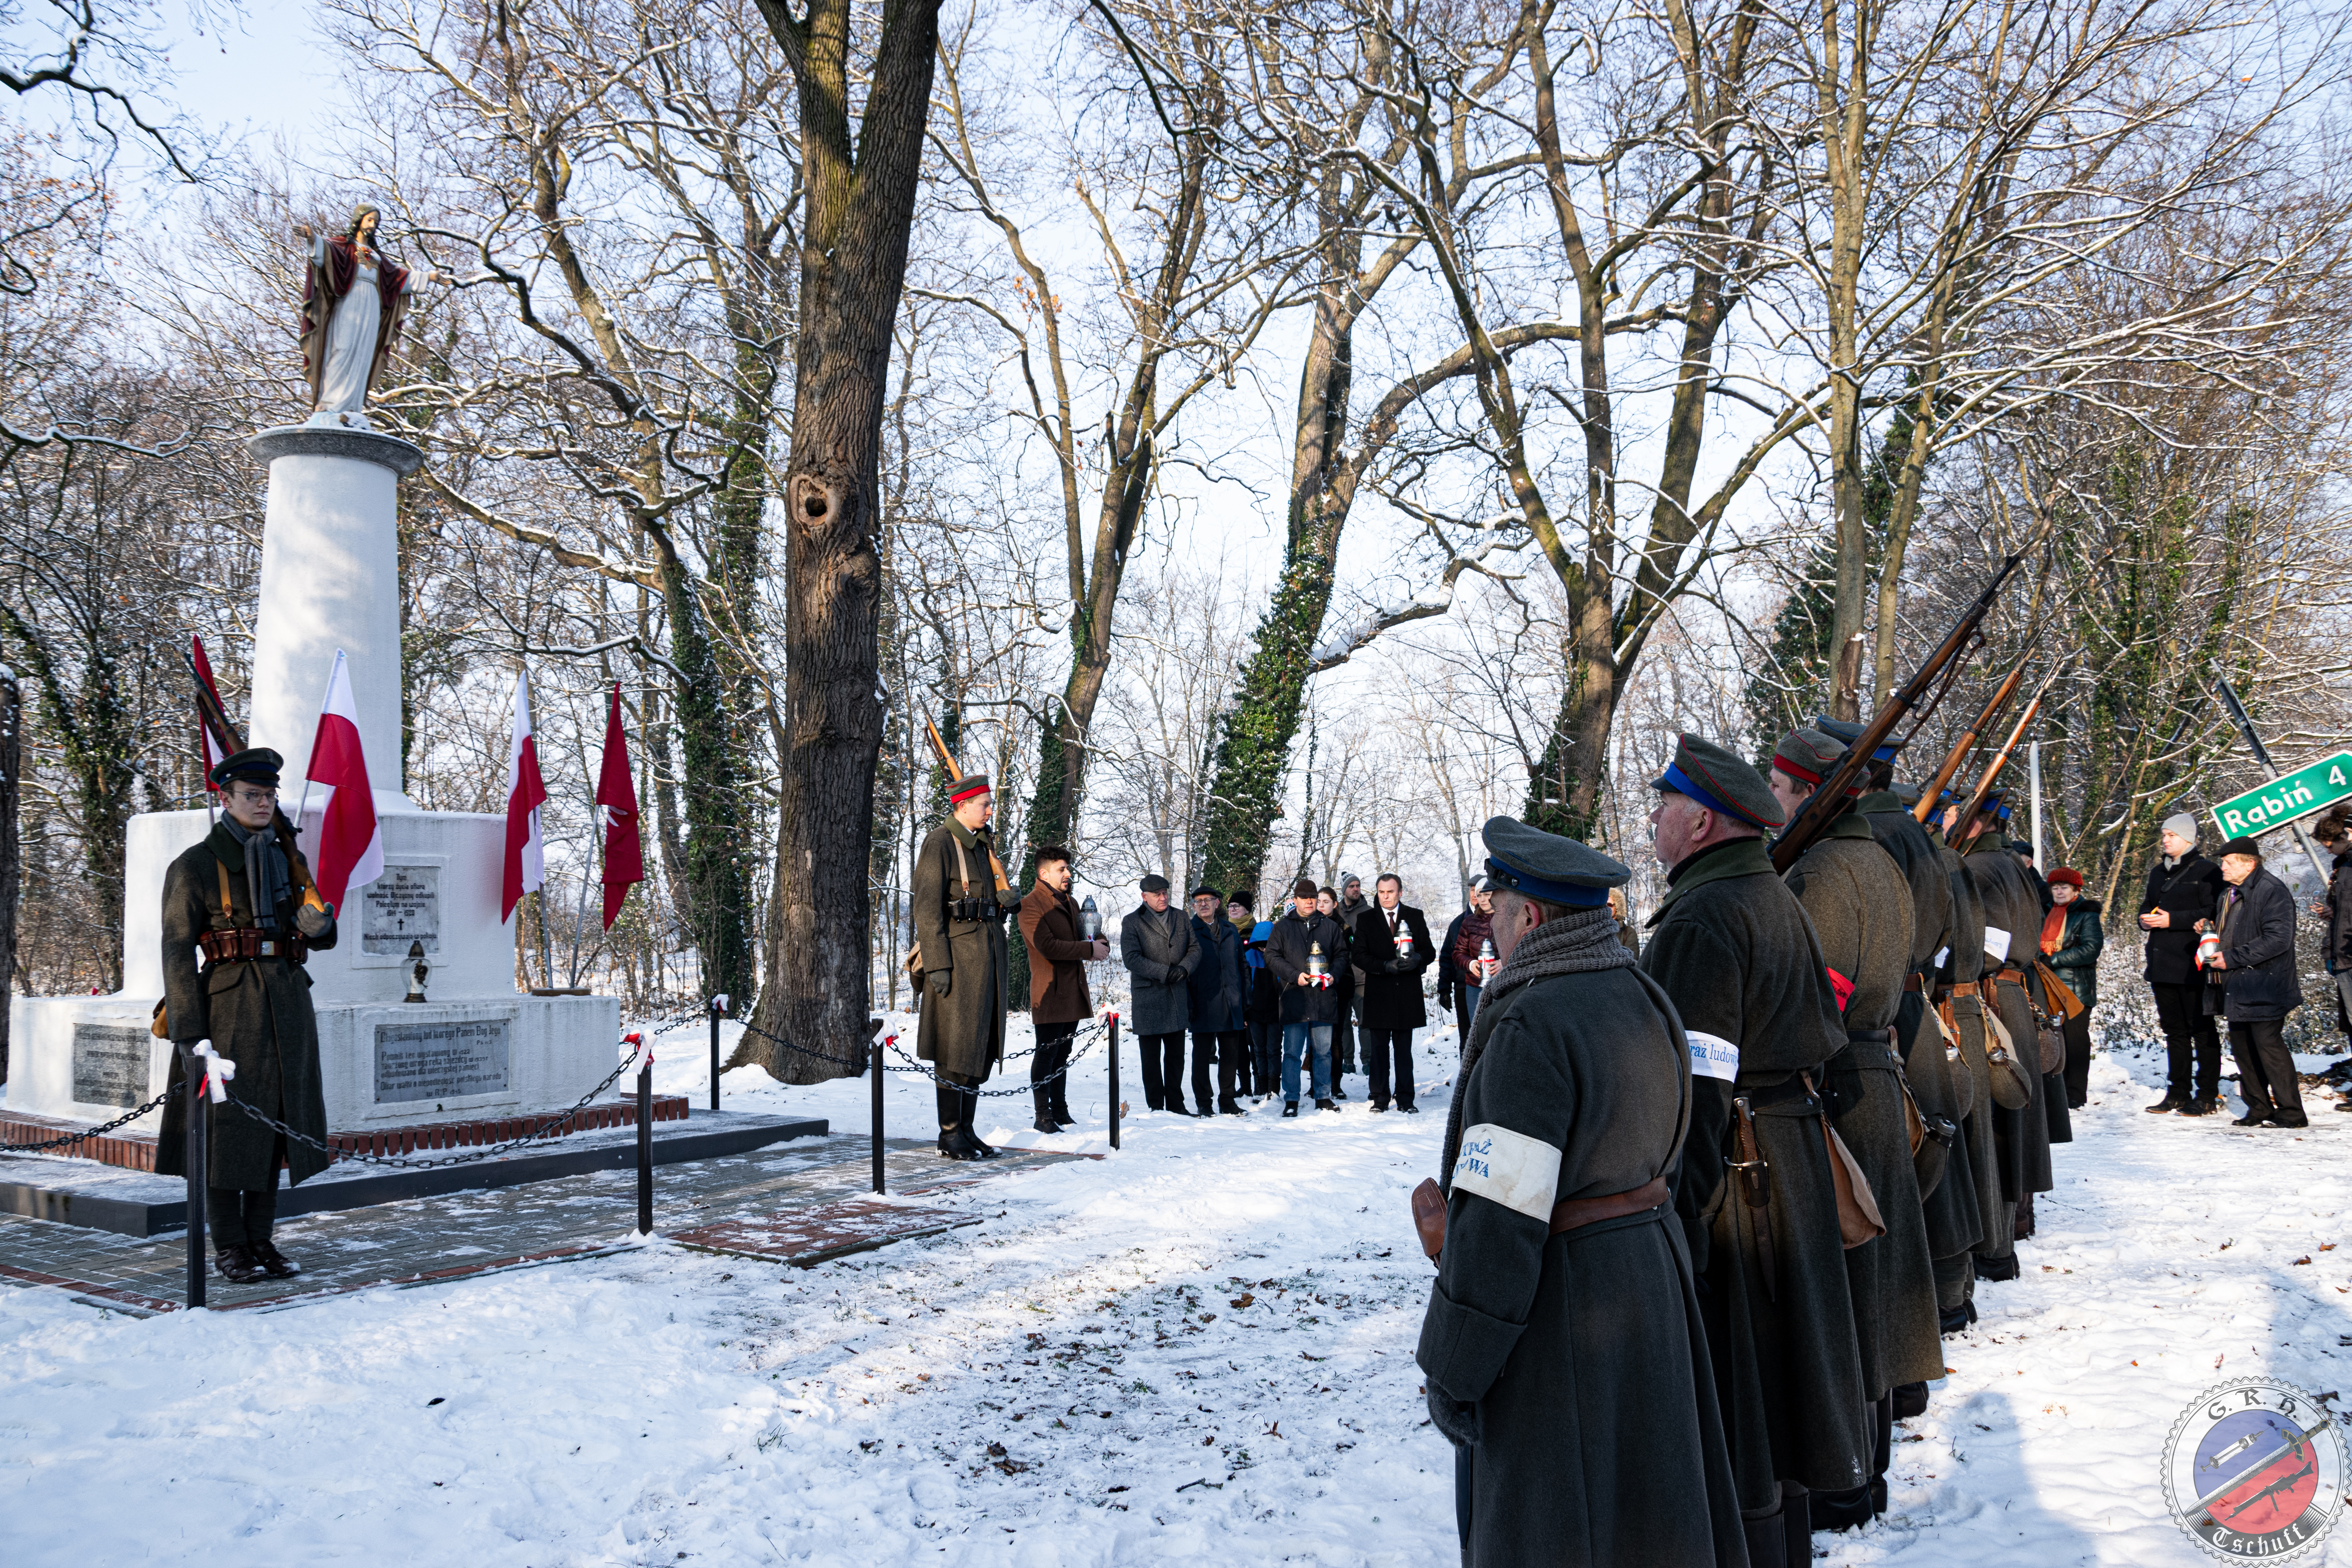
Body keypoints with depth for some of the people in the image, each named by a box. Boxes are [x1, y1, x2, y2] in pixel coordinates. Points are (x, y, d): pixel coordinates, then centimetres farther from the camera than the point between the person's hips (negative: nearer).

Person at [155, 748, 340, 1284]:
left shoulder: (289, 859, 13)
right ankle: (229, 1246, 8)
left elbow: (320, 939, 19)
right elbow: (177, 952, -8)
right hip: (229, 1005, -5)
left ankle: (261, 1240, 16)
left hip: (288, 1003, 5)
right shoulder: (194, 866, -4)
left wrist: (319, 924, -7)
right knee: (228, 1123, -2)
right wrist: (188, 1036, -15)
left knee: (274, 1119, 8)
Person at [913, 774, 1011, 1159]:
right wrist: (937, 965, -19)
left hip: (988, 951, 8)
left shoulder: (984, 845, 17)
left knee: (981, 1046, 9)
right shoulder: (939, 843, -9)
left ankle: (967, 1130, 16)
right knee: (956, 1047, -6)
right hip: (957, 955, -8)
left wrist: (997, 961, 18)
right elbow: (928, 907, -13)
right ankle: (950, 1134, 1)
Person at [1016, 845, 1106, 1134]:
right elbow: (1047, 946, -19)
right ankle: (1043, 1116, -2)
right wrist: (1089, 949, -18)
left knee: (1062, 1054, 13)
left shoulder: (1069, 904, 21)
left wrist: (1098, 944, 2)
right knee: (1046, 1054, -6)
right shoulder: (1030, 905, -9)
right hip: (1049, 991, -8)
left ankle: (1060, 1111, 18)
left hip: (1073, 991, 8)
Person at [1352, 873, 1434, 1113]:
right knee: (1379, 1049, 2)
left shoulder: (1415, 917, 9)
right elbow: (1359, 956, -2)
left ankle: (1406, 1100, 9)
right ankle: (1380, 1098, 9)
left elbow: (1430, 950, 8)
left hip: (1407, 994, 1)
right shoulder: (1365, 920, 5)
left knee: (1404, 1049, 4)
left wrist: (1418, 959, -14)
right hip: (1378, 994, -1)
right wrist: (1386, 966, -16)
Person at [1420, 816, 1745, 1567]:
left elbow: (1498, 1220, -24)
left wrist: (1451, 1370, -17)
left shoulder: (1532, 1030, -23)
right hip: (1654, 1272, 9)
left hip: (1559, 1308, -9)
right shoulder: (1641, 1000, 5)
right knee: (1646, 1492, 22)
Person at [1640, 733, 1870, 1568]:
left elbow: (1693, 1087, -25)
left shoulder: (1703, 919, -20)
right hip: (1792, 1160, 10)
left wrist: (1675, 1218, -24)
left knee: (1725, 1397, -1)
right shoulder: (1778, 901, 12)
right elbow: (1818, 1036, 19)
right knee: (1769, 1367, 21)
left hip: (1728, 1180, -10)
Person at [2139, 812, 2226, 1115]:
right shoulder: (2158, 873, 18)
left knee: (2202, 1029, -2)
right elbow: (2147, 907, 27)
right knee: (2174, 1030, 12)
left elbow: (2214, 914, -15)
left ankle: (2207, 1095, 3)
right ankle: (2178, 1093, 18)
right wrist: (2145, 919, 5)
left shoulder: (2206, 871, -6)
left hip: (2192, 964, -8)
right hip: (2162, 964, 8)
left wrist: (2172, 920, -19)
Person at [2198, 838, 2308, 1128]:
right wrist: (2209, 929, 9)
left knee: (2268, 1044, -8)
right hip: (2236, 988, 9)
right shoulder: (2229, 894, 16)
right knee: (2242, 1047, 12)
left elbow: (2278, 940, -22)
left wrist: (2231, 959, -21)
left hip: (2262, 987, -9)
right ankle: (2259, 1108, 22)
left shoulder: (2272, 891, -14)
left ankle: (2291, 1113, 1)